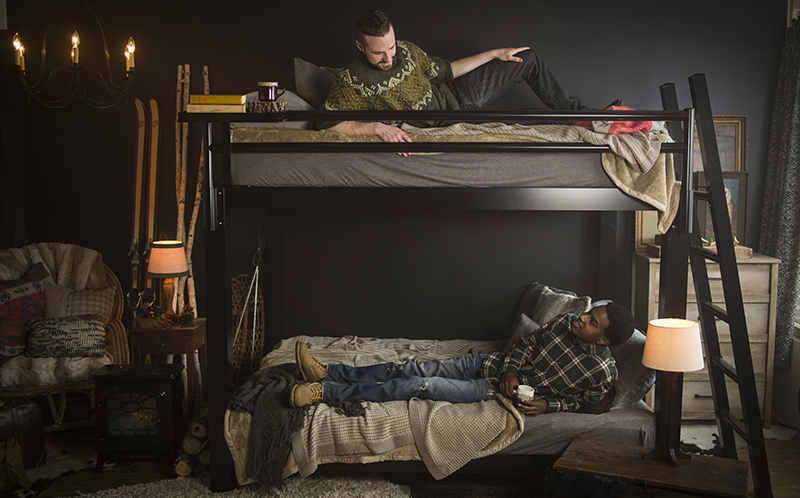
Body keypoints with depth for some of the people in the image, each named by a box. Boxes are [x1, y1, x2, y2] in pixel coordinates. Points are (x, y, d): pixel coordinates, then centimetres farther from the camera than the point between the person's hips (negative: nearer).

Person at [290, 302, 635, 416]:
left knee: (418, 385, -17)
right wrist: (511, 369, -9)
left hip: (497, 391, -5)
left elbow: (584, 399, 2)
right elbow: (528, 343, 8)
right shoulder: (564, 322, -1)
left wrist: (548, 405, -13)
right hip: (492, 364, 5)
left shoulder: (603, 371, -14)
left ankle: (324, 393, -15)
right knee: (412, 369, -6)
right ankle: (326, 372, -1)